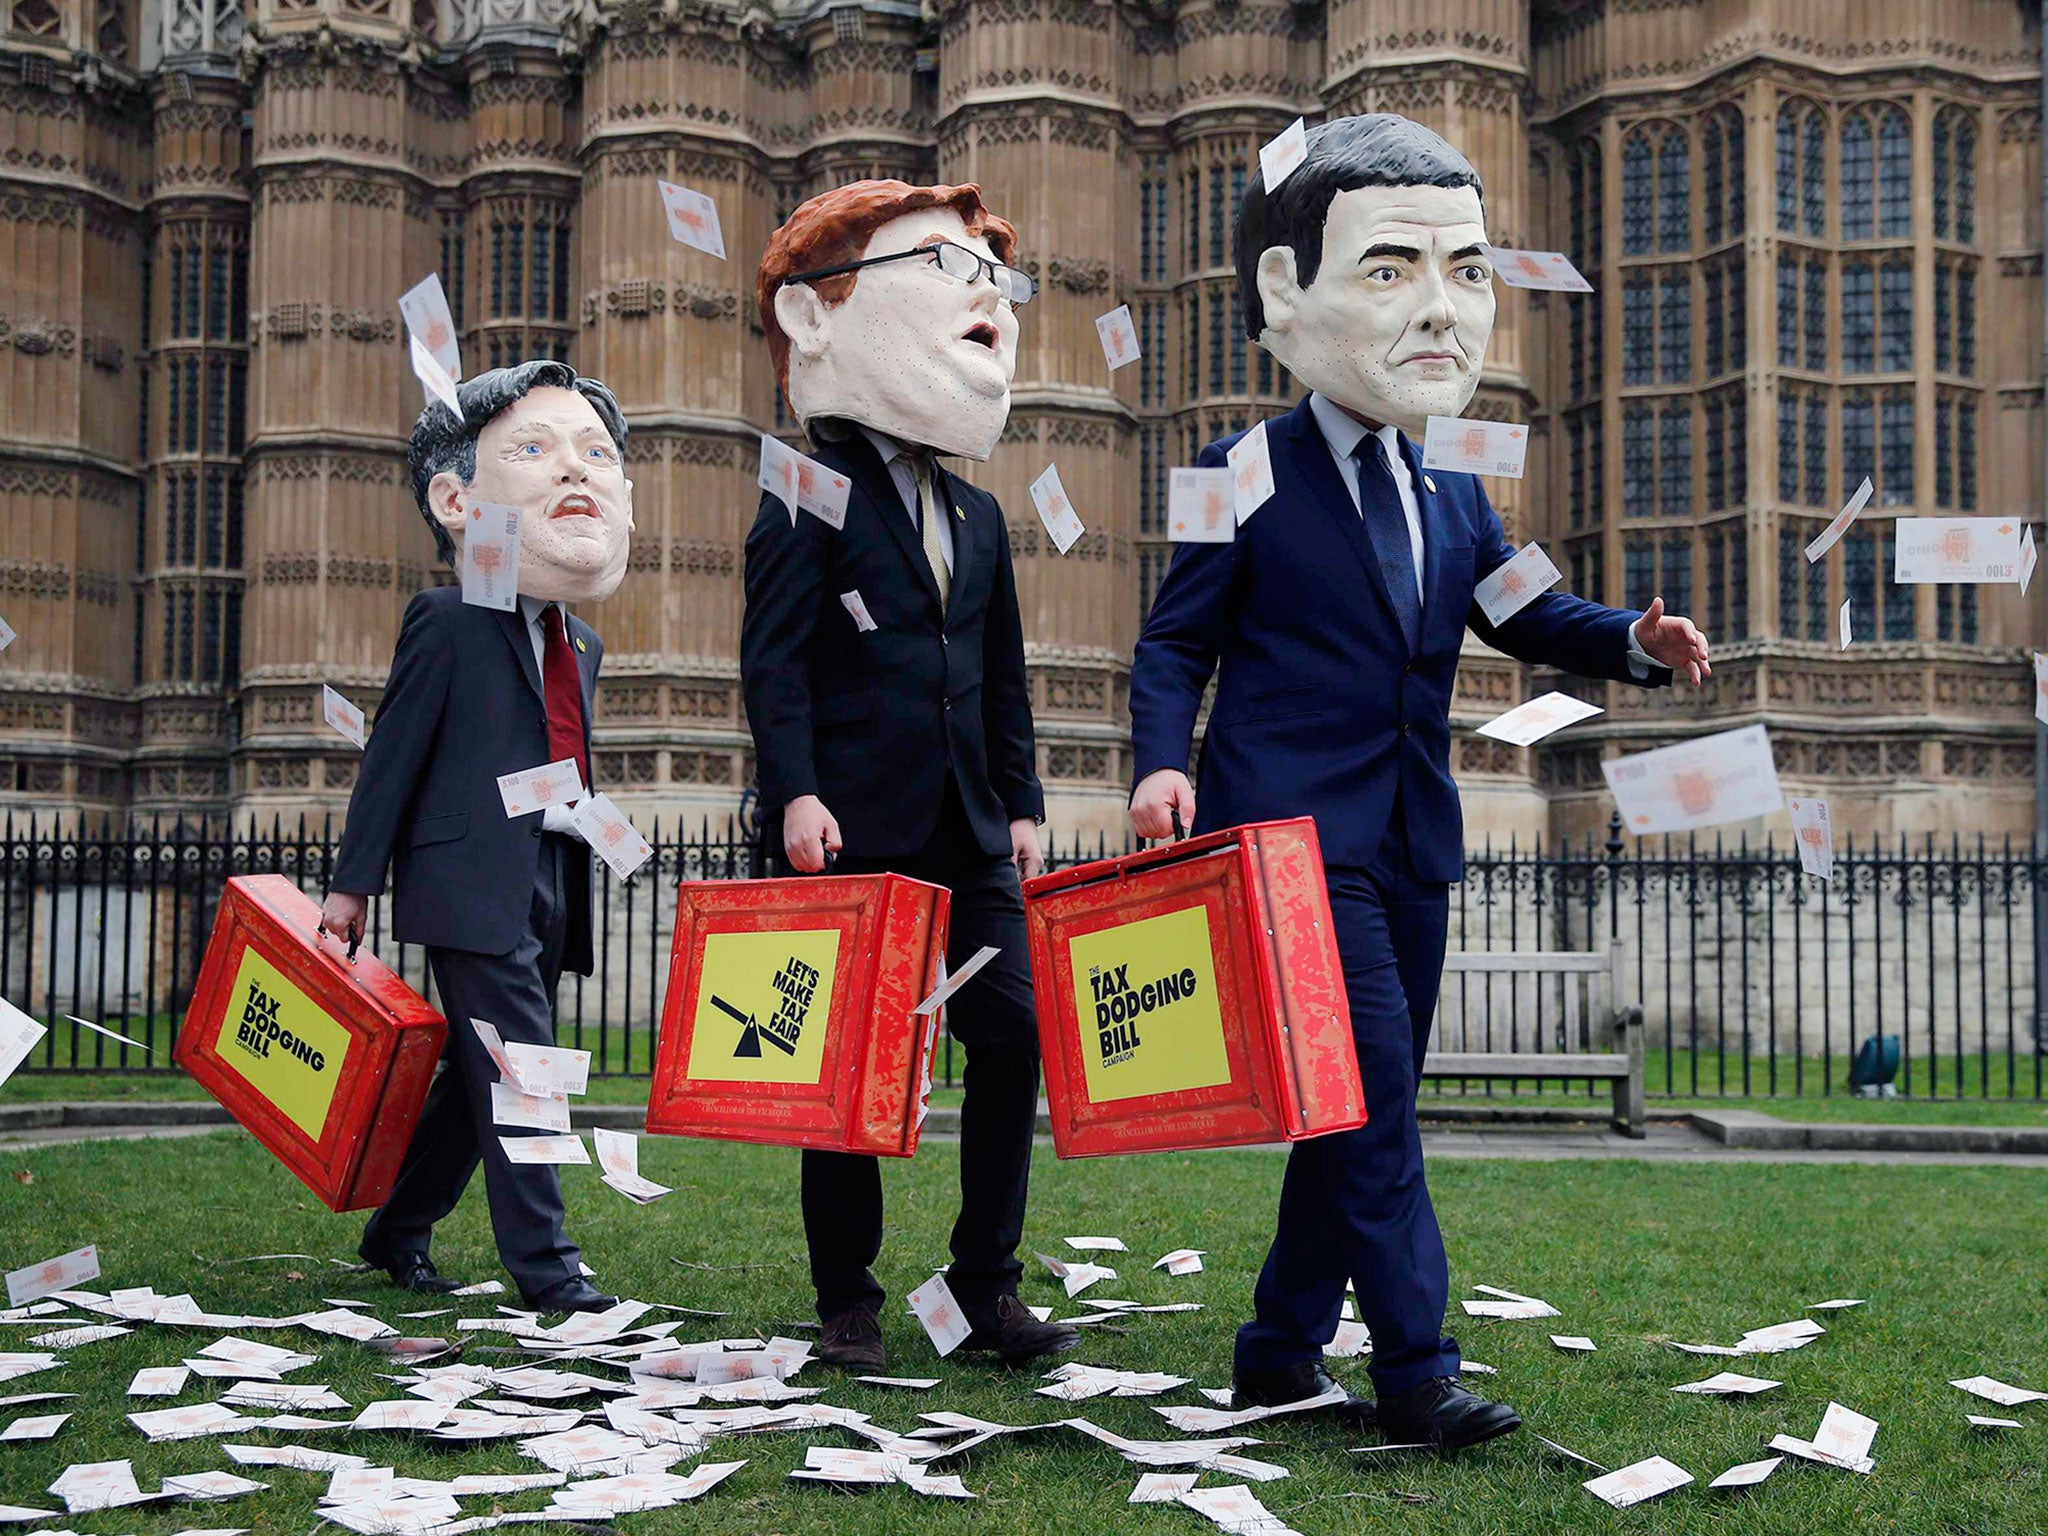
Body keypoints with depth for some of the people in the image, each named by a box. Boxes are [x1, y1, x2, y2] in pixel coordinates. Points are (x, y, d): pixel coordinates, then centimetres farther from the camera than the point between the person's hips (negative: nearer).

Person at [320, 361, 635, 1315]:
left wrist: (575, 880, 17)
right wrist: (353, 880, -5)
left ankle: (398, 1232, 27)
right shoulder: (448, 623, -5)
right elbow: (394, 752, -4)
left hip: (548, 883, 7)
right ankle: (543, 1264, -4)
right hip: (472, 878, -7)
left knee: (480, 1073, 13)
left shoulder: (582, 646, 16)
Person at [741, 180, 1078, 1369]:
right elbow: (774, 657, -10)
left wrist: (1023, 803, 14)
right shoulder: (811, 502, -3)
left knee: (1014, 1038, 0)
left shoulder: (980, 516, 18)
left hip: (969, 833, 6)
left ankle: (988, 1287, 11)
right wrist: (796, 792, -19)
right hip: (853, 825, -6)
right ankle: (849, 1300, 12)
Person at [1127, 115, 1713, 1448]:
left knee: (1366, 1112, 11)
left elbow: (1523, 613, 23)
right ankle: (1415, 1369, -5)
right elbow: (1176, 642, -3)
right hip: (1290, 826, -7)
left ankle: (1284, 1351, 22)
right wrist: (1164, 762, -20)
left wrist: (1636, 639, 4)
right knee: (1373, 1099, -12)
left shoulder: (1455, 500, 14)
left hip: (1411, 840, 7)